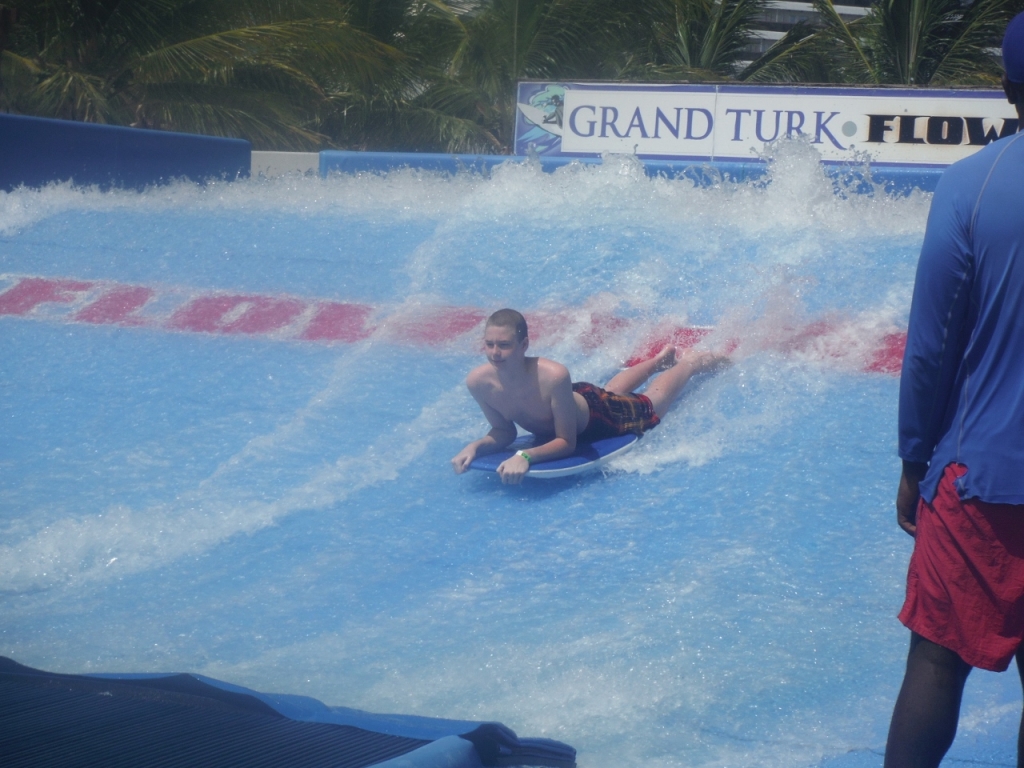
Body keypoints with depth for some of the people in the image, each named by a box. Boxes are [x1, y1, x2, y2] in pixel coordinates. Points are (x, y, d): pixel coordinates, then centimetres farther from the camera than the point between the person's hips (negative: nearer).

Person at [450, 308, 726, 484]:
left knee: (650, 407, 26)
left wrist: (526, 457, -53)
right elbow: (504, 431, -16)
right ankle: (659, 360, 65)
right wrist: (475, 447, -35)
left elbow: (567, 442, -37)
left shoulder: (553, 376, -48)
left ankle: (693, 361, 55)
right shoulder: (479, 381, -33)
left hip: (597, 416, -5)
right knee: (611, 391, 36)